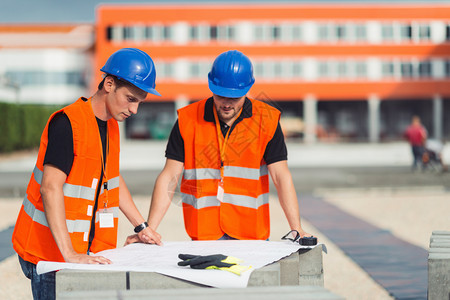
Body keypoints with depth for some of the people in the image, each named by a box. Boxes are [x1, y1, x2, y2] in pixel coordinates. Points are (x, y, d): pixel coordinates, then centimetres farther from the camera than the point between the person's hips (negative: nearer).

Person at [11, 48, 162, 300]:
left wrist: (142, 226, 22)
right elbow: (50, 188, -26)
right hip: (51, 254, -8)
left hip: (88, 251, 8)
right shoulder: (67, 123, -18)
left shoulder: (111, 125, 9)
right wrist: (69, 254, -32)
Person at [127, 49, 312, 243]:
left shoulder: (266, 120, 0)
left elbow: (281, 176, -2)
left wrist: (297, 228, -13)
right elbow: (169, 177, 0)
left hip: (253, 234, 0)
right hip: (203, 235, 0)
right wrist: (148, 230, -8)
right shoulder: (188, 120, 0)